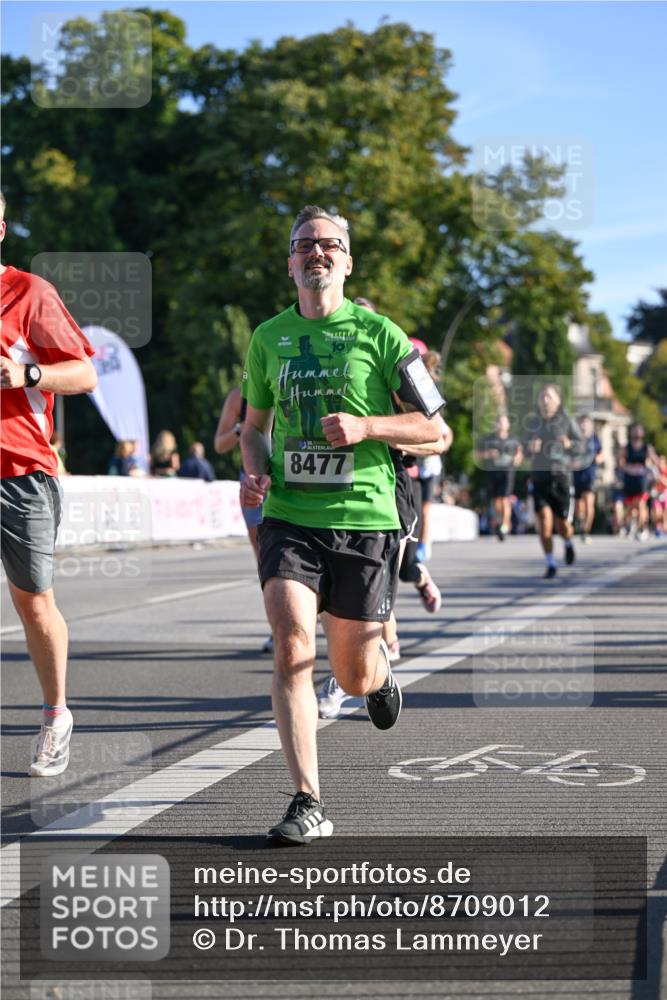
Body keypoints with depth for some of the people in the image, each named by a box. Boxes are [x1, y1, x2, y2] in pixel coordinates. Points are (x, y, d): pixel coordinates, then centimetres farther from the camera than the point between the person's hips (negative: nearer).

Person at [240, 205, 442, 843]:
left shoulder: (379, 334, 0)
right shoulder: (268, 338, 10)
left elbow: (433, 428, 3)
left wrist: (366, 426, -13)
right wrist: (254, 471, 2)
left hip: (365, 520, -2)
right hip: (289, 518, 2)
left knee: (353, 675, 5)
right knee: (291, 646, -20)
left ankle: (382, 671, 44)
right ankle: (308, 803, -16)